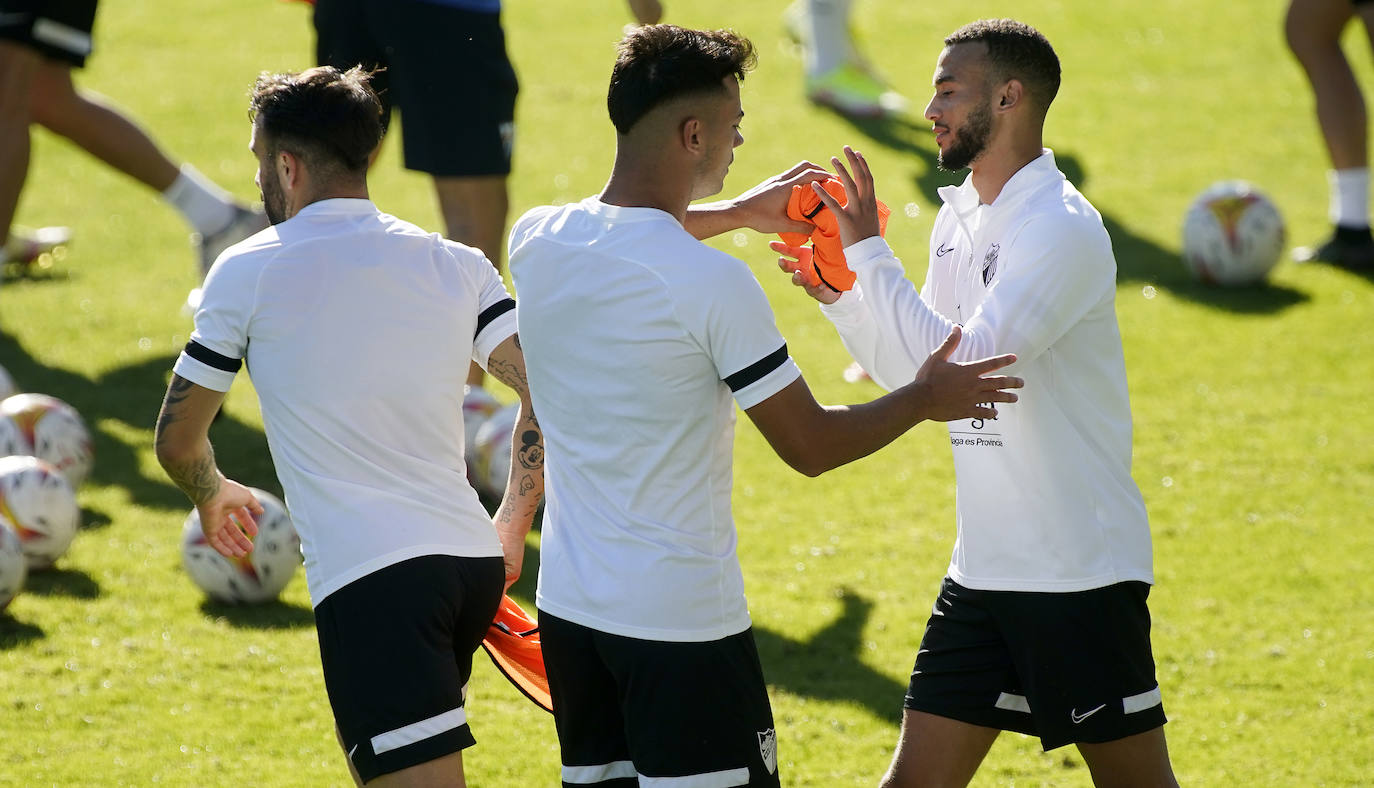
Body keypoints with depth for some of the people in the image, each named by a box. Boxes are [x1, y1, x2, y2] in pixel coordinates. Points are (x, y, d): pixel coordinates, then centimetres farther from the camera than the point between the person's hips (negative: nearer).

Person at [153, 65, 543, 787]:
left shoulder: (246, 273, 2)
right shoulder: (459, 266, 12)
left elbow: (177, 439, 9)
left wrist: (213, 495, 31)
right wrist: (512, 526, 16)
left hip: (368, 579, -6)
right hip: (473, 563, 6)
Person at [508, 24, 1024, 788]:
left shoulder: (535, 239, 0)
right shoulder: (712, 283, -19)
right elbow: (812, 445, -10)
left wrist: (737, 212, 34)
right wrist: (925, 399, 5)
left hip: (570, 606, 7)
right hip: (683, 620, -7)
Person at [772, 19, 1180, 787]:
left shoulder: (1062, 229, -17)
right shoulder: (959, 219, 11)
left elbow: (967, 370, -26)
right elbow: (919, 374, 17)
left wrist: (869, 253, -21)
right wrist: (841, 295, 1)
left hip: (1082, 577, -8)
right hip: (983, 571, 8)